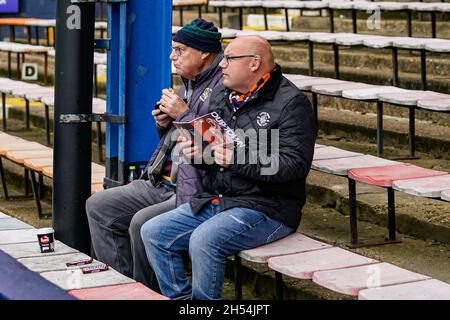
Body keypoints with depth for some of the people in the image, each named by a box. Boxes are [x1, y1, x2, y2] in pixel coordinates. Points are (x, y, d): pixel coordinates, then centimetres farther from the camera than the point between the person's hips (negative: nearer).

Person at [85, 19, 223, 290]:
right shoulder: (190, 85, 18)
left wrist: (183, 114, -18)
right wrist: (164, 123, 5)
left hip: (198, 193, -10)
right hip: (162, 183, 10)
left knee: (142, 223, -29)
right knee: (98, 206, 4)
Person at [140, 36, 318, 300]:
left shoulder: (292, 103, -9)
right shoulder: (222, 95, 15)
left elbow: (295, 165, -19)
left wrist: (237, 160, -22)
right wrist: (195, 152, 0)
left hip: (267, 208, -8)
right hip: (214, 201, 8)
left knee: (204, 240, -31)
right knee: (153, 233, -3)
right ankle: (180, 299, 5)